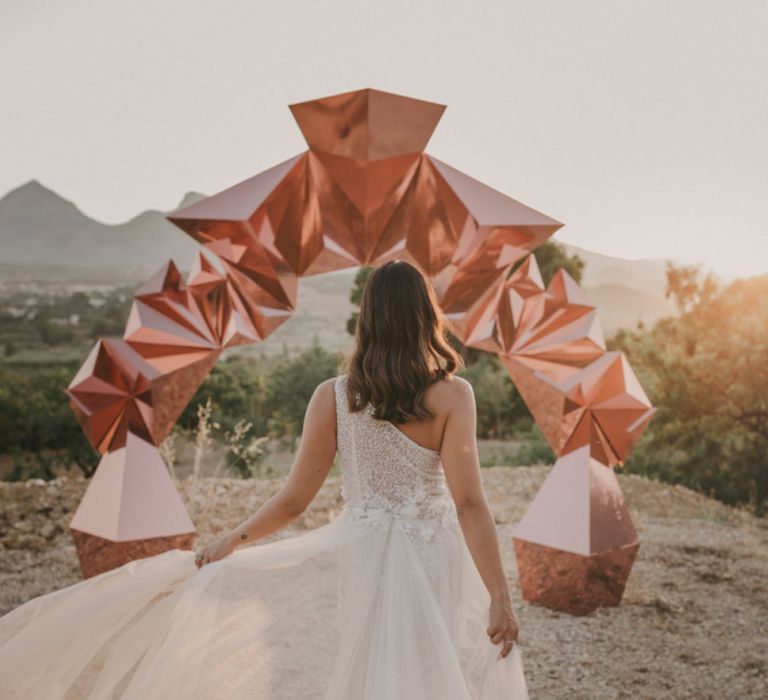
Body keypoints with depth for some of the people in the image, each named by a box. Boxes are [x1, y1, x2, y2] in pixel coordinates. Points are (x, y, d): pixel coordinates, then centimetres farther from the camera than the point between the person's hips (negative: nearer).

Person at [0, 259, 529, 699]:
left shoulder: (333, 397, -5)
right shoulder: (452, 394, -11)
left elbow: (293, 500, 0)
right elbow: (470, 505, -16)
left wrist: (233, 540, 16)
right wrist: (501, 598, -11)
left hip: (356, 557, 2)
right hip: (434, 562, -2)